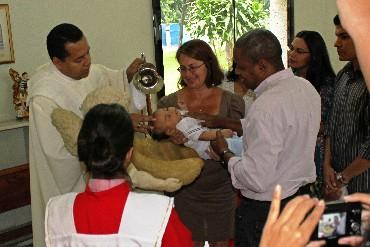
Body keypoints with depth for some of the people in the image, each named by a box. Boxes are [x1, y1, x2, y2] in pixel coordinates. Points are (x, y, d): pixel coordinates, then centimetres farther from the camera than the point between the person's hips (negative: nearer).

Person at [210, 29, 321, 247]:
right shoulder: (306, 87, -1)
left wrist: (225, 153, -11)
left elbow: (256, 179, -27)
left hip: (266, 211, -8)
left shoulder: (266, 106, -28)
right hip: (303, 195, 9)